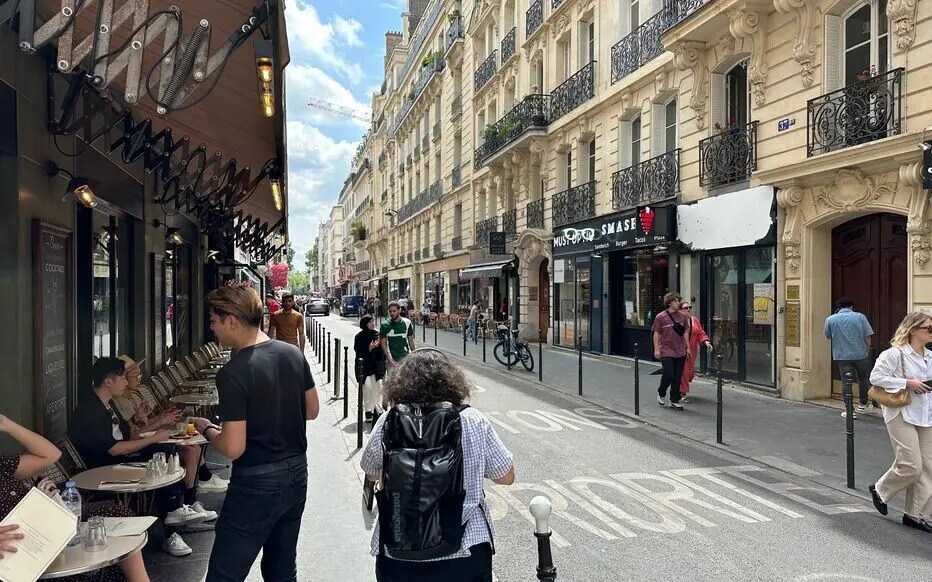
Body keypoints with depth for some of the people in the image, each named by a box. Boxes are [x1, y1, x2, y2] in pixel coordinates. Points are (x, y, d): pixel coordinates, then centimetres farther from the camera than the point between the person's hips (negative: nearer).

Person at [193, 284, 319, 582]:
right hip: (296, 474, 7)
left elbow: (233, 448, -20)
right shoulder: (293, 353, 0)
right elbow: (312, 410, 11)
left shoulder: (232, 373, -20)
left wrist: (207, 429, -2)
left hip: (256, 485, -7)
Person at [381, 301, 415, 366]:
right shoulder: (385, 325, -3)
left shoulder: (407, 322, 4)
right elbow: (383, 343, -4)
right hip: (392, 358, -2)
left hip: (405, 357, 2)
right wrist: (388, 357, -16)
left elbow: (411, 340, 10)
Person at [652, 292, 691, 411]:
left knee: (677, 378, 6)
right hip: (667, 352, -4)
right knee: (668, 375, -7)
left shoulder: (682, 316, 8)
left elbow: (685, 332, 15)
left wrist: (688, 347, 13)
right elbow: (656, 333, -4)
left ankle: (674, 401, 16)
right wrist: (656, 349, -7)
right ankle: (661, 393, 21)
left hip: (680, 353, 4)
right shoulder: (661, 317, -5)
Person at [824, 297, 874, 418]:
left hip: (842, 355, -1)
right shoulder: (860, 317, -3)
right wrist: (867, 351, 9)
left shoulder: (830, 319, -1)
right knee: (863, 379, 21)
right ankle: (863, 404, 33)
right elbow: (867, 337, -3)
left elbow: (828, 336, 10)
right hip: (861, 354, 1)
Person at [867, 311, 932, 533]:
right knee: (911, 465, -9)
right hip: (901, 415, -8)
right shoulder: (895, 354, -12)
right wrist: (907, 384, -19)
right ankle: (880, 490, 18)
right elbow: (875, 377, -17)